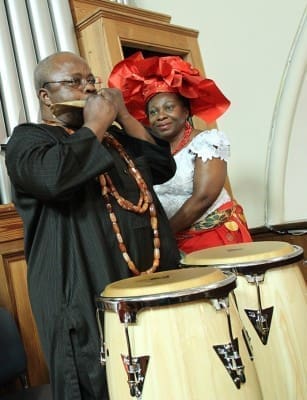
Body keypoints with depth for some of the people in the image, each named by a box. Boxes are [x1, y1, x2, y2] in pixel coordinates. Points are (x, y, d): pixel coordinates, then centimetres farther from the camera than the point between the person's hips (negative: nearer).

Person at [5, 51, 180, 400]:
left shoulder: (113, 135, 20)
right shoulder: (28, 138, -2)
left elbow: (163, 168, 12)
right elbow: (53, 178, -25)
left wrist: (123, 117, 6)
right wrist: (95, 125, -11)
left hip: (153, 279, 7)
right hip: (88, 294, -7)